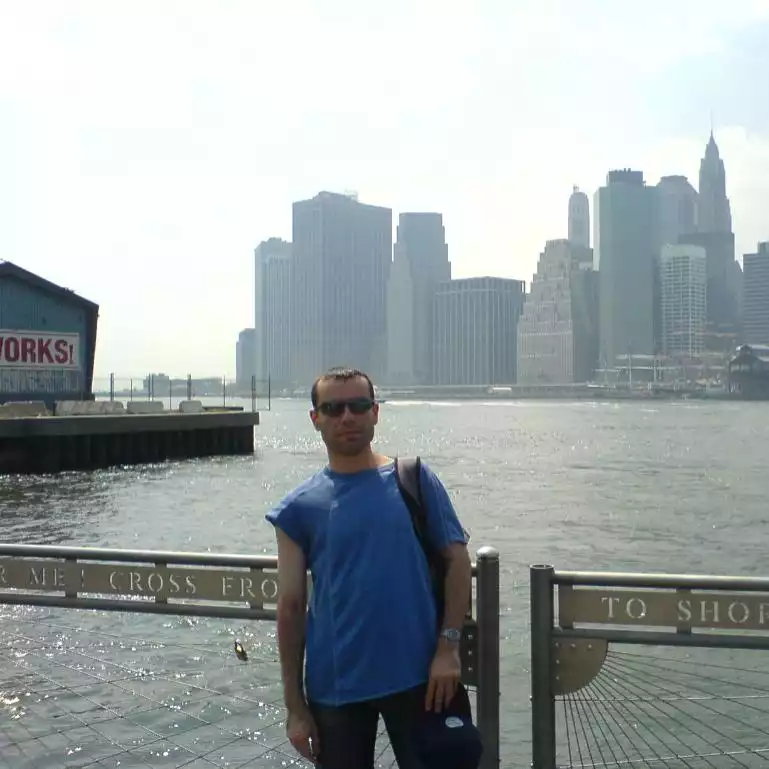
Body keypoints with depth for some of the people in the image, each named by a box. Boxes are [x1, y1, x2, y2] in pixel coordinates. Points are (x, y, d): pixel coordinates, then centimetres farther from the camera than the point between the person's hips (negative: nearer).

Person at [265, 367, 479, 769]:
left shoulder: (415, 481, 0)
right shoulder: (299, 508, 0)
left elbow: (457, 560, 0)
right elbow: (291, 606, 2)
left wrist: (448, 647, -10)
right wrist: (295, 705, 1)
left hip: (417, 675, -1)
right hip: (335, 687, 1)